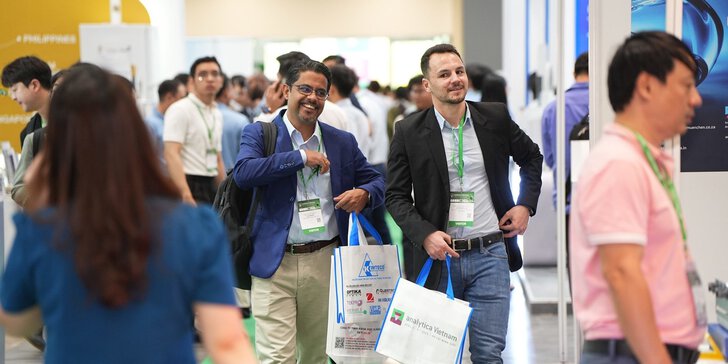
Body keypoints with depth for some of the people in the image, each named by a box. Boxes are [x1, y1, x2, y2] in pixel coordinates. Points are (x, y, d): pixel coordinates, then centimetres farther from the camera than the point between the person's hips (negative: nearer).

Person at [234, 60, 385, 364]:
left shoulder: (343, 142, 11)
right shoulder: (259, 133, 1)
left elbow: (377, 181, 16)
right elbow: (243, 173, -16)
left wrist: (364, 194, -8)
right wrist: (300, 157, -17)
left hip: (325, 262, 4)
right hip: (275, 263, -4)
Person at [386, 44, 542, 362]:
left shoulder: (496, 118, 3)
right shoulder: (408, 132, -2)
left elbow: (531, 157, 20)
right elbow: (396, 196, 1)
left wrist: (526, 205, 8)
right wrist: (425, 235, -14)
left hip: (489, 254, 1)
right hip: (438, 256, -1)